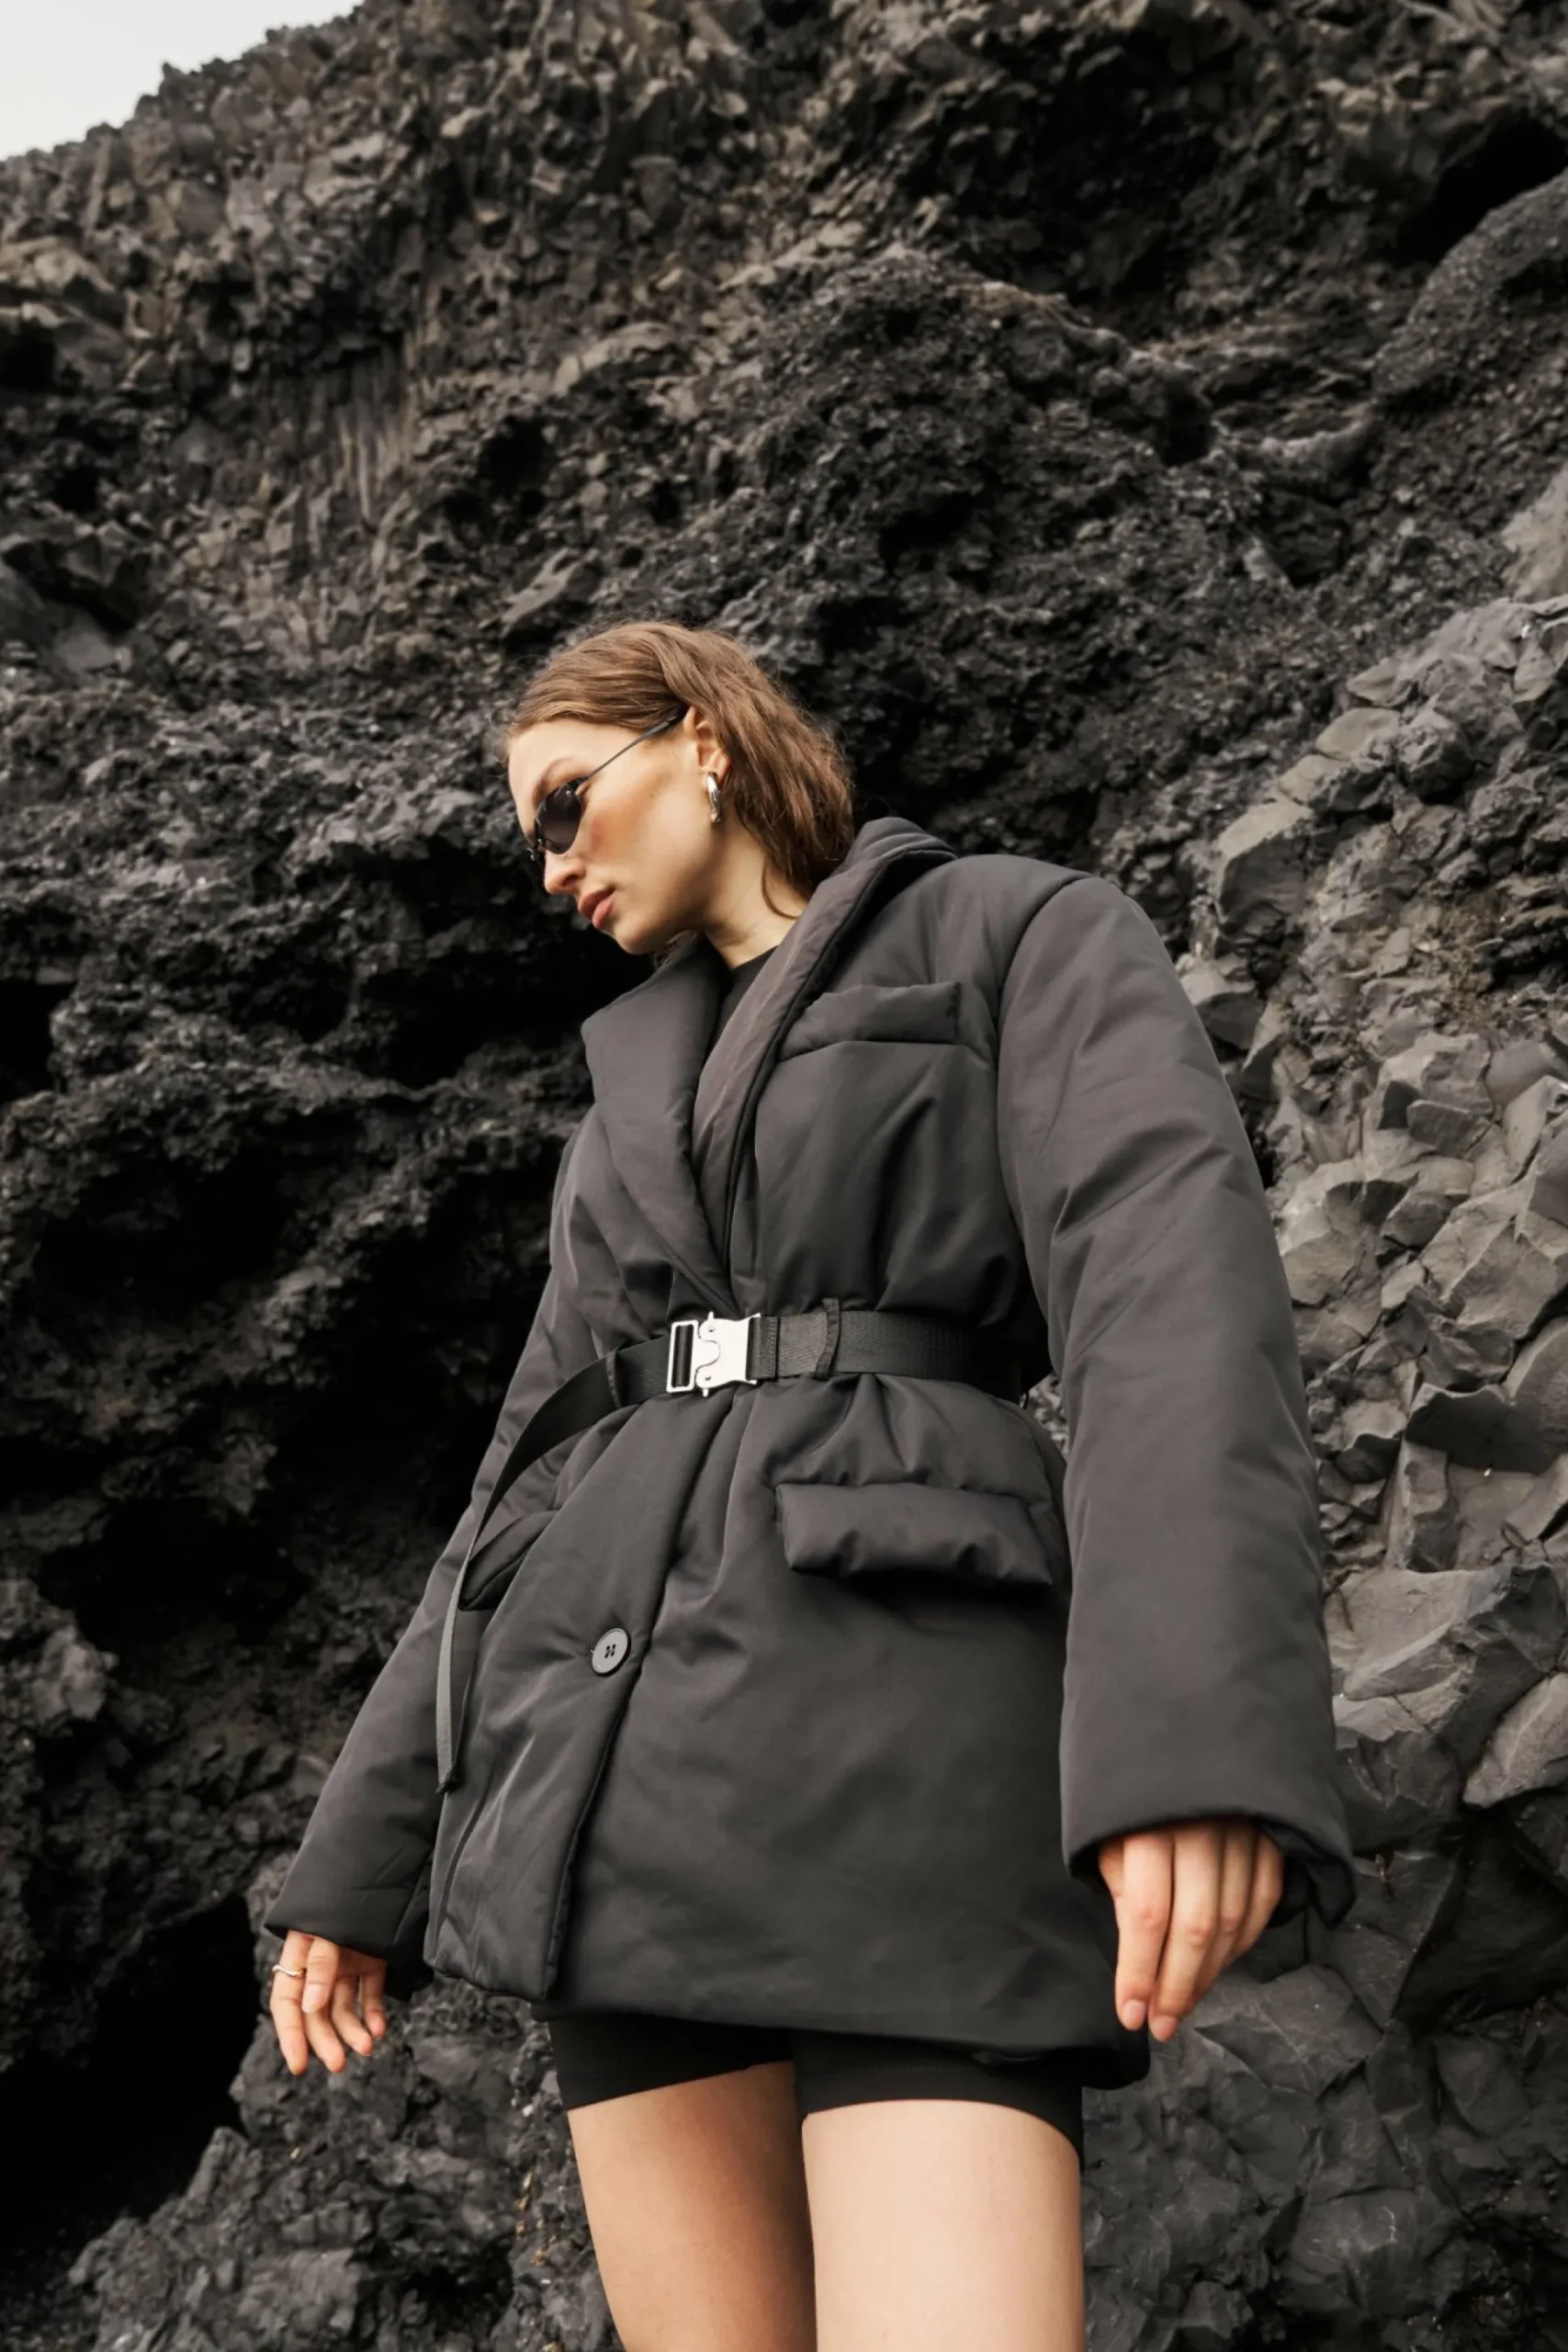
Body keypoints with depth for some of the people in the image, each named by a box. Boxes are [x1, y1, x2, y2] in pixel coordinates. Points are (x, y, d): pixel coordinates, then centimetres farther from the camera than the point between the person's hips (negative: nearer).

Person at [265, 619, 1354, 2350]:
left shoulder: (1024, 933, 8)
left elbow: (1170, 1282, -10)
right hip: (623, 1771, 6)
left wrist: (1202, 1727, -26)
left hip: (909, 1730, -6)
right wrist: (362, 1856, 17)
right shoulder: (635, 1106, 25)